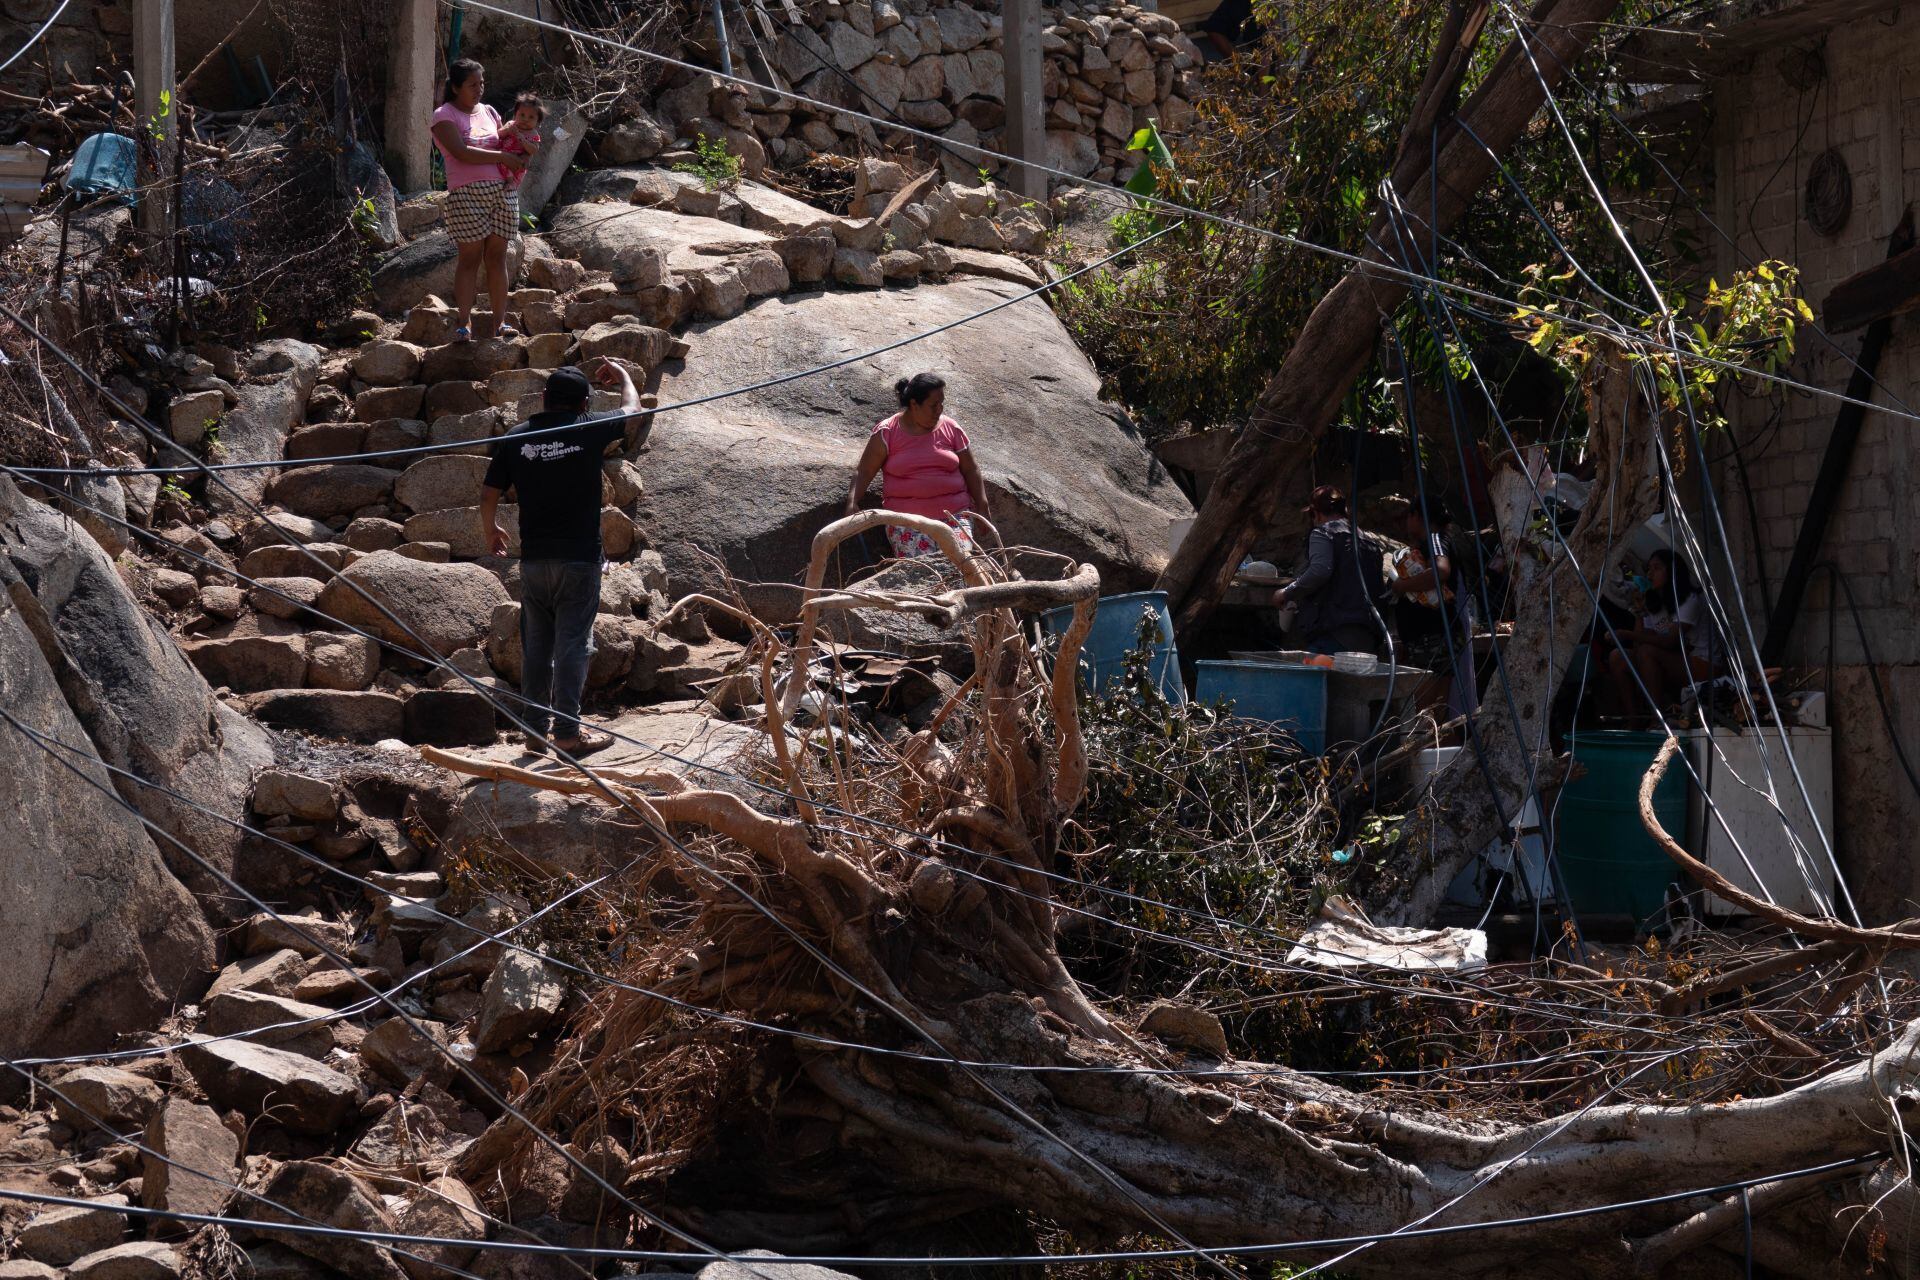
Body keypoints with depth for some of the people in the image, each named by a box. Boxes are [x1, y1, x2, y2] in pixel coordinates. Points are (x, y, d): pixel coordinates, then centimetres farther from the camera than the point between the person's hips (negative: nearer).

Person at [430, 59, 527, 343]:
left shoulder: (489, 112, 18)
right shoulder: (445, 115, -1)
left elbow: (504, 144, 28)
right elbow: (461, 152, -14)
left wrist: (519, 158, 4)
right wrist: (503, 157, -14)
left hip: (504, 191, 5)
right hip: (467, 194, -5)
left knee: (497, 256, 3)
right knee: (470, 257, -6)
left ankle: (499, 322, 4)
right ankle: (463, 322, -3)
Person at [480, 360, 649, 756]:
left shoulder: (516, 438, 2)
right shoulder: (589, 431, -6)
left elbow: (489, 495, 6)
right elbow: (633, 413, 14)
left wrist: (491, 531, 25)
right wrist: (622, 375, 32)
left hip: (533, 557, 4)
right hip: (578, 557, -4)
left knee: (535, 645, 11)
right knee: (572, 643, -1)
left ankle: (536, 729, 16)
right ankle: (568, 731, 0)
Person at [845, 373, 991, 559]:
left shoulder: (950, 429, 9)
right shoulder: (886, 433, 2)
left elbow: (971, 470, 14)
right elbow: (864, 472, 3)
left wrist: (982, 506, 7)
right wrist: (852, 502, -12)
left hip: (954, 514, 2)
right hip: (906, 517, -2)